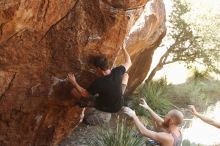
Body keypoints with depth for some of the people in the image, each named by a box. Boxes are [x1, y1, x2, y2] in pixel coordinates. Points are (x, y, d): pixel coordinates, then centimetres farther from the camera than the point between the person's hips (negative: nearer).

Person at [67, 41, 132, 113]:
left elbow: (84, 94, -18)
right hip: (119, 105, 4)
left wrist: (74, 83, -11)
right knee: (125, 75, 17)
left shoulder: (98, 82, -34)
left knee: (74, 91, -4)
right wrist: (123, 48, 9)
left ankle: (86, 103, 25)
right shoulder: (117, 72, -23)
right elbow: (129, 63, -2)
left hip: (104, 107, -3)